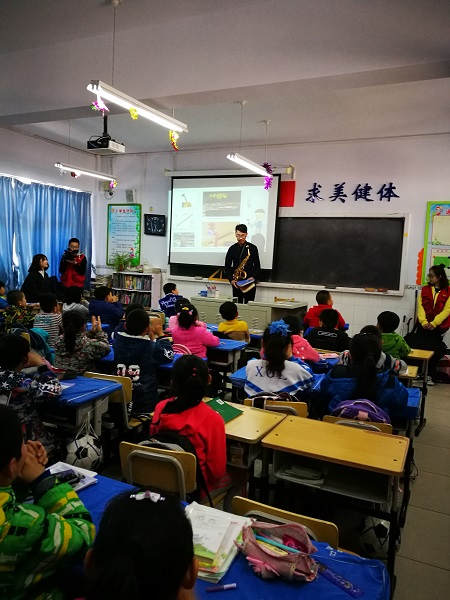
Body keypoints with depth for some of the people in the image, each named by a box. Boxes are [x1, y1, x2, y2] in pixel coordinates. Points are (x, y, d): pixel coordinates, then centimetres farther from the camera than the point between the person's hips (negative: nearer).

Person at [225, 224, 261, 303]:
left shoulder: (252, 248, 1)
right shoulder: (232, 249, 8)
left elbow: (257, 266, 3)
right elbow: (227, 266, 9)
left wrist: (253, 277, -13)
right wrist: (231, 279, -5)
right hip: (236, 283, 2)